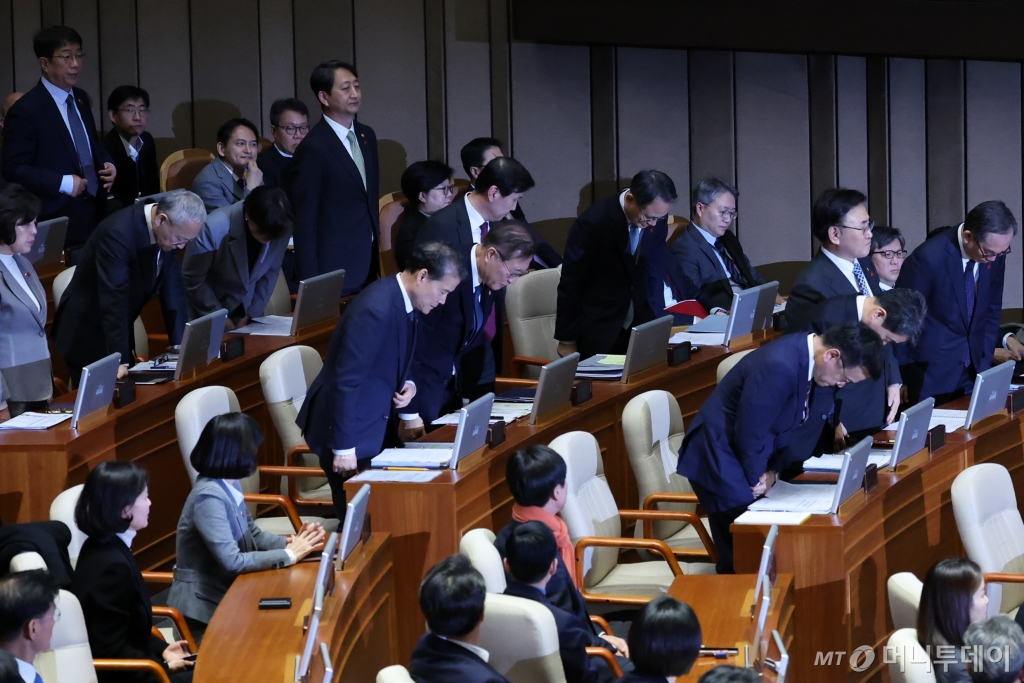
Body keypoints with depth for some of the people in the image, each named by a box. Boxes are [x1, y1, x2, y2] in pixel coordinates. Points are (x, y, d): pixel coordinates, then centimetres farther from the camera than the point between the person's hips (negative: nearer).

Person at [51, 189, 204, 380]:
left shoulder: (169, 232, -6)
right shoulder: (119, 233, -30)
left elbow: (173, 290, -1)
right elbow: (114, 301, -33)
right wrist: (120, 360, -35)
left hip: (117, 332, 7)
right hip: (85, 334, -7)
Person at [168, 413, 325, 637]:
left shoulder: (230, 486, 4)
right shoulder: (209, 496, -24)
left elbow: (253, 535, 14)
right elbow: (232, 561, -28)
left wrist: (291, 543, -5)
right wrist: (288, 555, -21)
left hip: (225, 592, 8)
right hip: (205, 606, -8)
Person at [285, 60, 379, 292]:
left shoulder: (367, 136, 10)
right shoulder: (313, 149, -14)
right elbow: (304, 221, -13)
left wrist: (376, 253, 16)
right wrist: (310, 281, -13)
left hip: (368, 263, 7)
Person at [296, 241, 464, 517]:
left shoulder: (405, 299, 3)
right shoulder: (376, 309, -25)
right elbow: (346, 380, -25)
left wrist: (408, 384, -3)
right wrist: (343, 448, -24)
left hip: (379, 426, 9)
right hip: (349, 426, -9)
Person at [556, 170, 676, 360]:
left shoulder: (657, 220, -5)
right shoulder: (592, 223, -20)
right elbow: (570, 284, -13)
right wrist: (566, 340, -9)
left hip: (640, 329, 5)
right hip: (599, 332, -5)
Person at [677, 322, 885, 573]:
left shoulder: (804, 354, 0)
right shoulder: (779, 366, -29)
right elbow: (749, 433, -23)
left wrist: (772, 470, -1)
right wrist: (758, 479, -8)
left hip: (743, 455, 9)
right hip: (721, 459, -9)